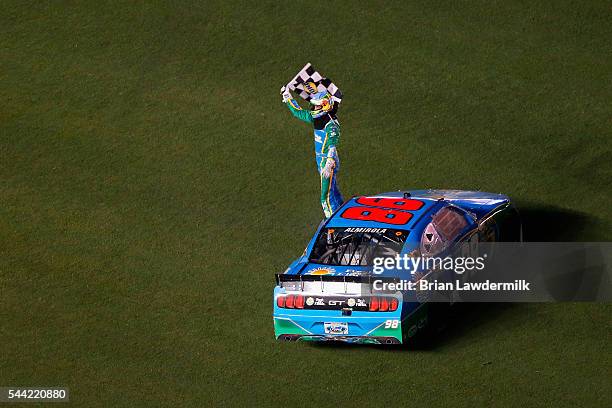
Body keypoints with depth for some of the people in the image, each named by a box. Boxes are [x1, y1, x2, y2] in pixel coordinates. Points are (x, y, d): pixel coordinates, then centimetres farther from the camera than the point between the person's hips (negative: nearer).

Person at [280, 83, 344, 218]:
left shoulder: (332, 124, -21)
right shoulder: (317, 117, 5)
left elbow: (332, 146, -31)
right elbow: (298, 112, 20)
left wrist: (329, 164, -41)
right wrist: (288, 97, 20)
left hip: (328, 161, -9)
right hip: (320, 160, 9)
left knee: (327, 197, -9)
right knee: (333, 193, 20)